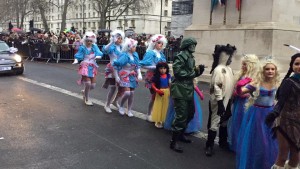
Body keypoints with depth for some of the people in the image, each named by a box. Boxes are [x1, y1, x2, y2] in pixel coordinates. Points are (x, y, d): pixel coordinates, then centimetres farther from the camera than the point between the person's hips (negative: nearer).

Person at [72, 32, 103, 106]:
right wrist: (76, 60, -25)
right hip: (85, 66, -4)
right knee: (88, 83, -12)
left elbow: (99, 54, -3)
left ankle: (84, 91, 39)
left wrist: (98, 56, -25)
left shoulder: (94, 47, 5)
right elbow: (78, 56, -5)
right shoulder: (82, 48, -2)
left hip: (93, 67, 4)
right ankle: (86, 99, 12)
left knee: (93, 85, 4)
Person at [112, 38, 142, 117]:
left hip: (132, 76, 6)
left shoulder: (135, 55, 0)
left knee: (132, 93, 6)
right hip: (125, 76, -6)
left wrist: (139, 74, -3)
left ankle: (129, 110, 21)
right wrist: (116, 76, -13)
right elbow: (115, 65, -15)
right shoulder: (124, 55, -19)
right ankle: (121, 106, 13)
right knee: (127, 93, -16)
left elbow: (137, 66, 10)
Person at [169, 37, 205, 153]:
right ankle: (173, 142, 1)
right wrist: (193, 72, -17)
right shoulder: (180, 57, -14)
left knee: (190, 113, 19)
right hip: (180, 90, -10)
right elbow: (178, 72, -23)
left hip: (189, 89, 10)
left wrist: (198, 70, 0)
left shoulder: (191, 57, 15)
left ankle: (180, 134, 36)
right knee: (181, 116, -9)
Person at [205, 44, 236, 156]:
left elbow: (230, 85, 11)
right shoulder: (219, 69, -15)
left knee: (224, 122, 19)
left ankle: (223, 142, 35)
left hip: (227, 100, 8)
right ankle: (209, 146, 7)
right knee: (215, 122, -2)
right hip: (219, 101, -8)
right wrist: (220, 103, -23)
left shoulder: (228, 69, 4)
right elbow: (217, 87, -20)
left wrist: (229, 101, 14)